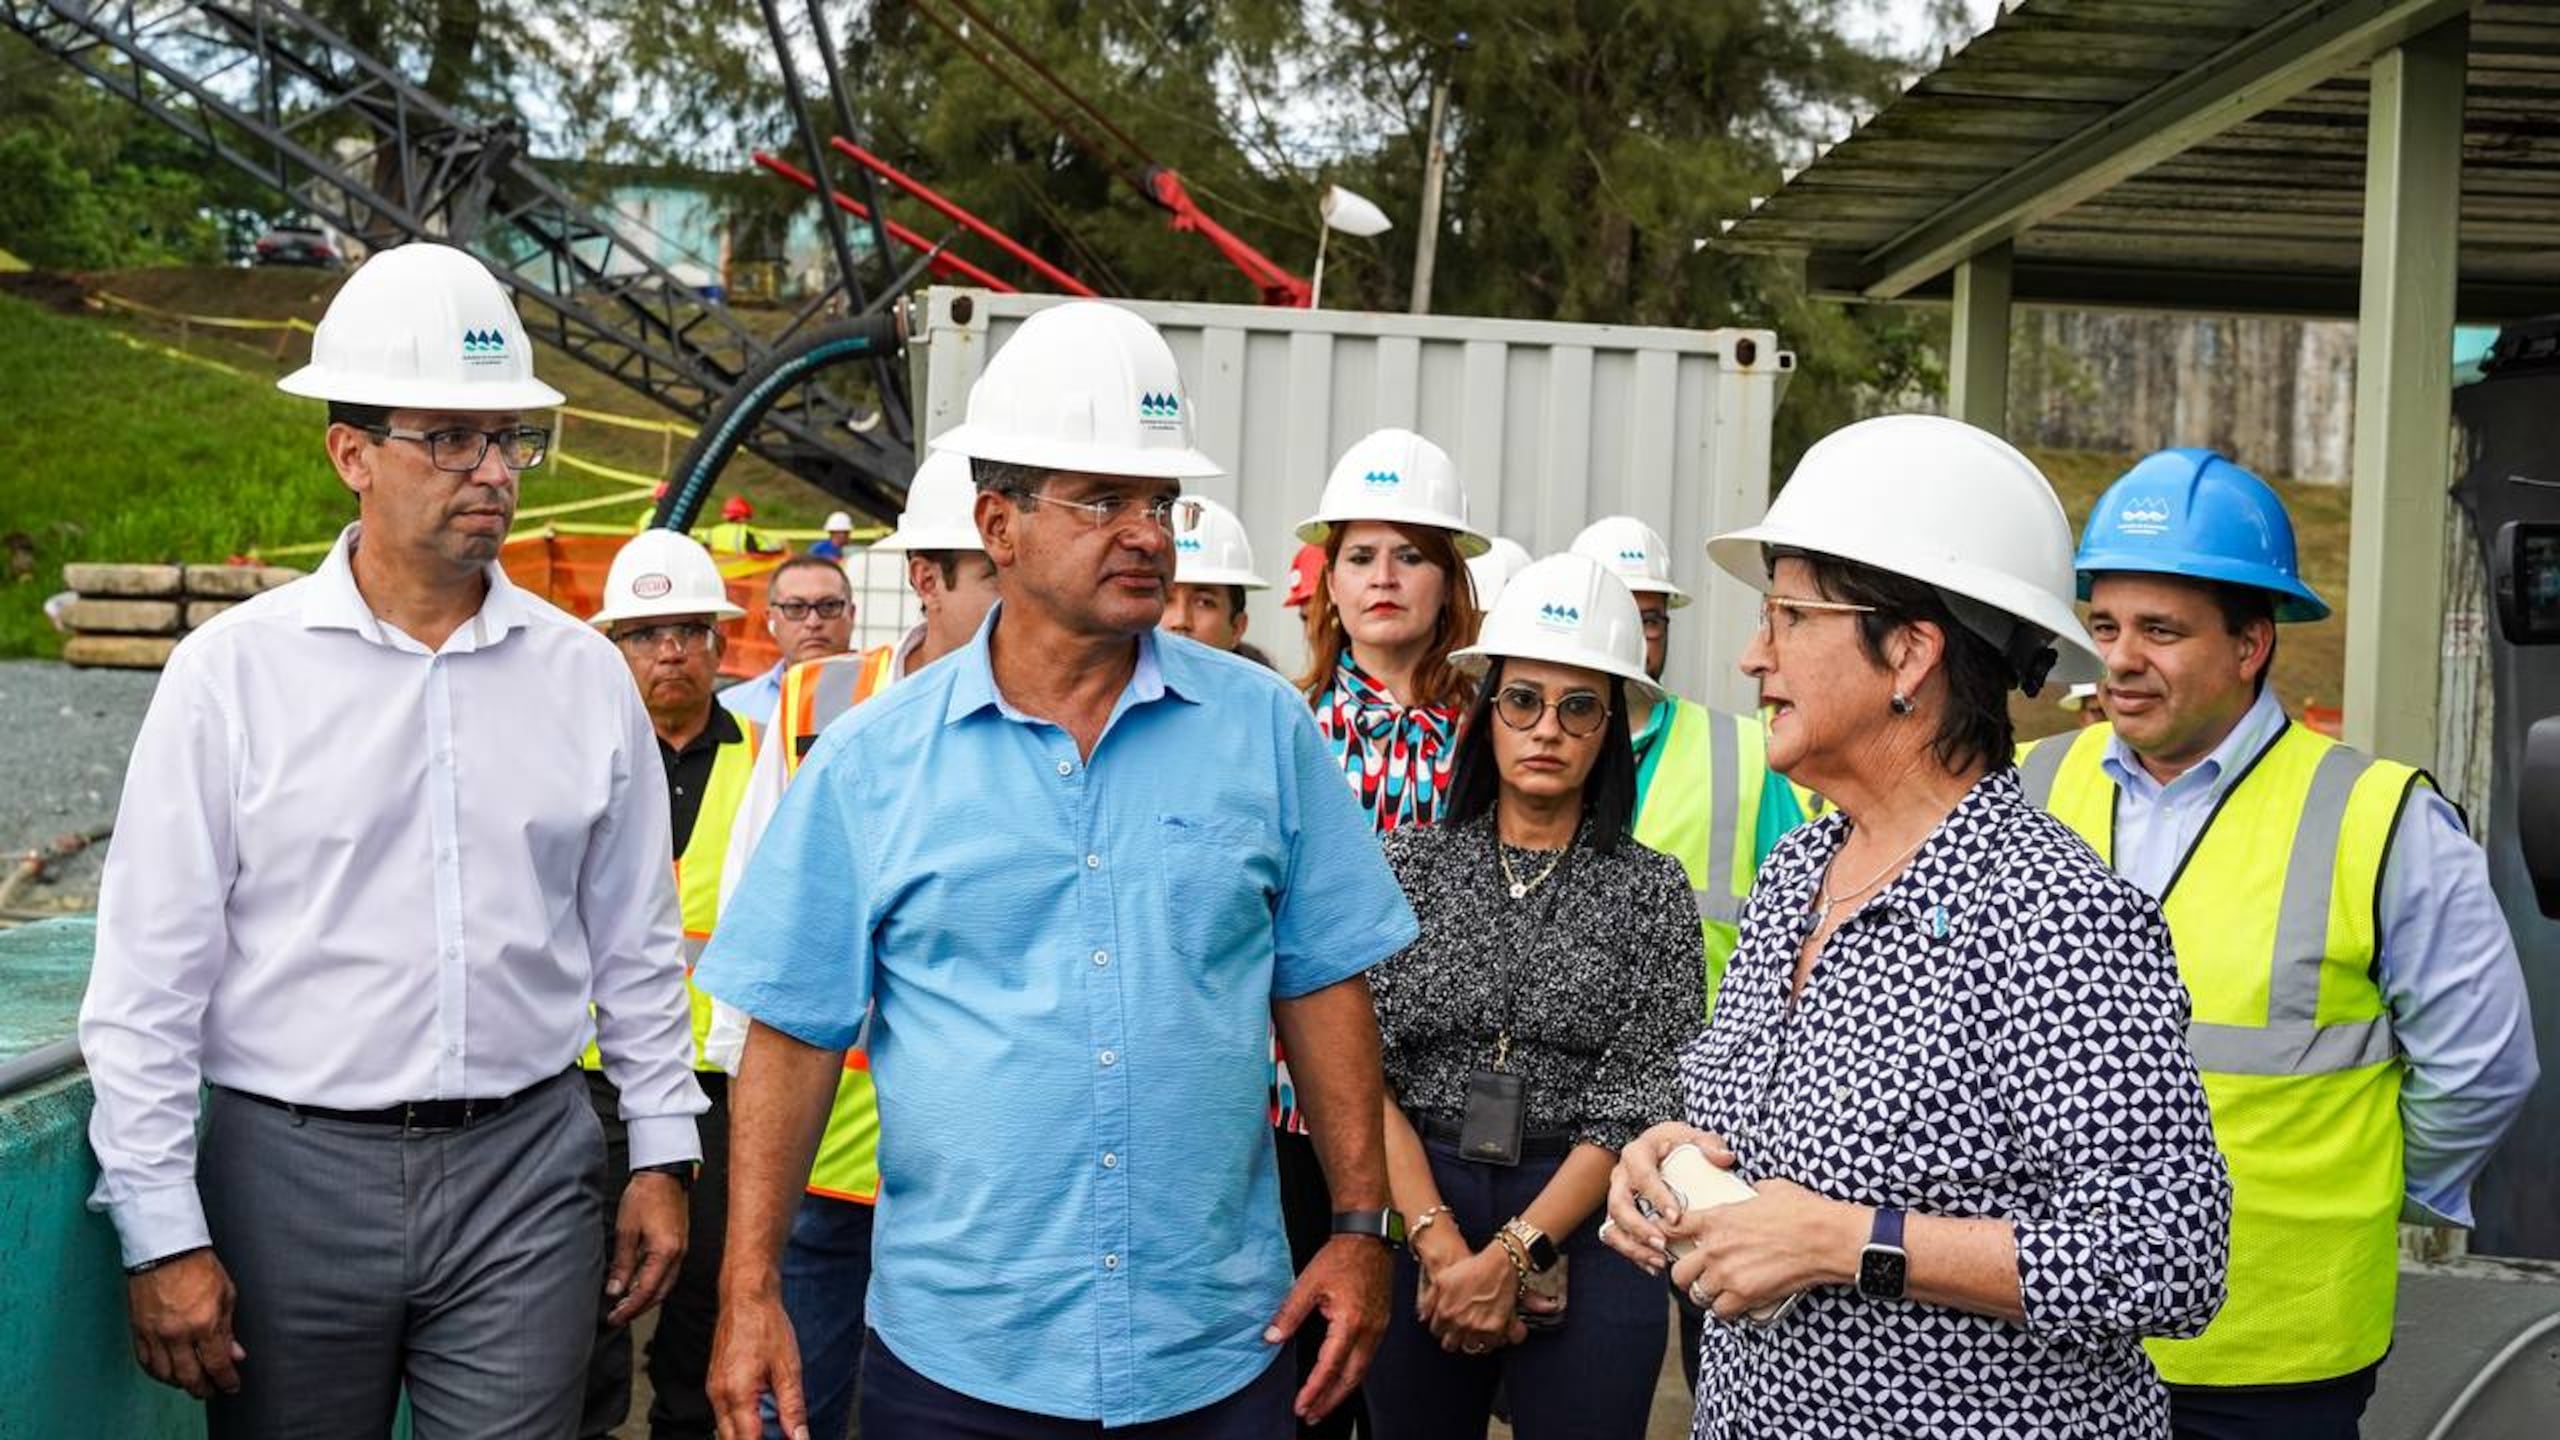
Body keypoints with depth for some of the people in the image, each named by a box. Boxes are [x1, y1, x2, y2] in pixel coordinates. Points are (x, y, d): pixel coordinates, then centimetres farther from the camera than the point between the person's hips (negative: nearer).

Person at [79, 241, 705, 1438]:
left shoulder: (585, 674, 4)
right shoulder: (232, 673, -5)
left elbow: (635, 946, 10)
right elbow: (150, 981, -5)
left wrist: (662, 1155, 9)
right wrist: (161, 1235, -6)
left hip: (526, 1169, 2)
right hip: (295, 1171, -1)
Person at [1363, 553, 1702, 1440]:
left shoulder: (1653, 893, -1)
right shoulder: (1410, 866, 2)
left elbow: (1636, 1106, -7)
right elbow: (1364, 1069, -4)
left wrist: (1511, 1254, -15)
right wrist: (1441, 1241, -14)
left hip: (1585, 1236, -1)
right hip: (1418, 1225, 1)